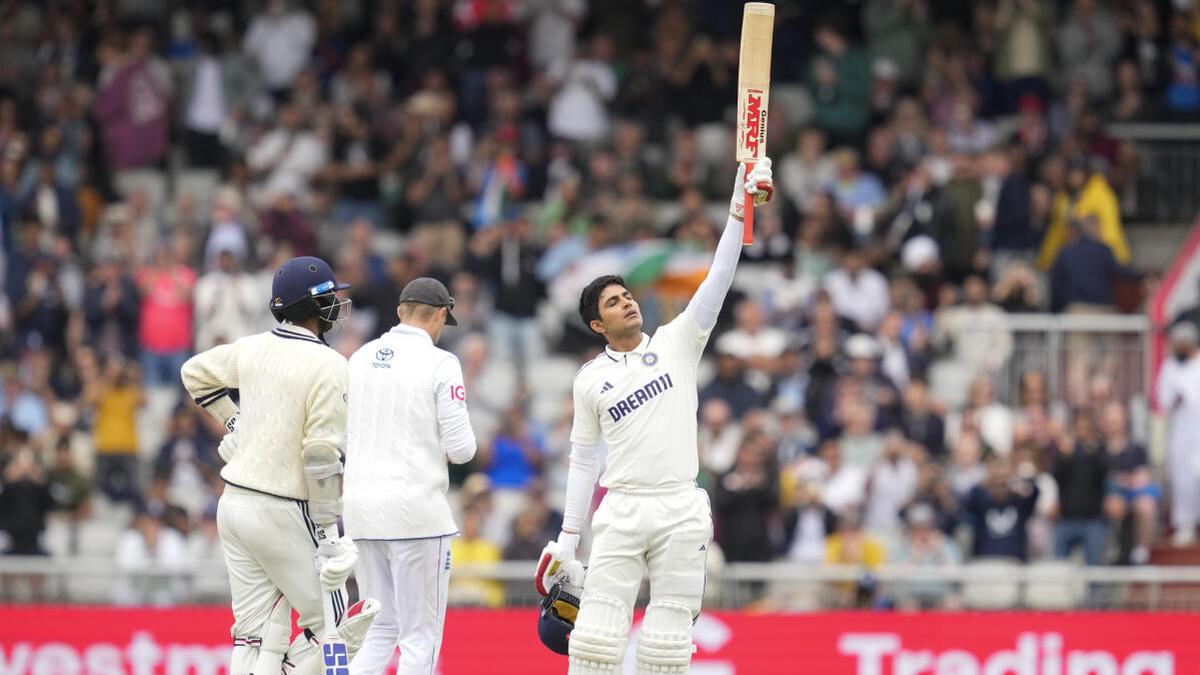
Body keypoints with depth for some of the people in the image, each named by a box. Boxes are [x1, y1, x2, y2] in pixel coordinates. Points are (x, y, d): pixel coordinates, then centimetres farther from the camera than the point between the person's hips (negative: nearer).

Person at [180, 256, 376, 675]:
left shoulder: (253, 349, 5)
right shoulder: (327, 365, -15)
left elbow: (195, 372, 23)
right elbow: (321, 453, -19)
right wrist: (328, 533, -16)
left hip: (235, 501, 7)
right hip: (283, 514, -7)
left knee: (257, 631, 10)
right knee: (331, 624, 4)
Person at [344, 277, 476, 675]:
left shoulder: (360, 358, 9)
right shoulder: (439, 363, -8)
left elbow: (341, 437, 14)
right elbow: (460, 448, -11)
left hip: (361, 507, 6)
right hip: (416, 508, -6)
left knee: (380, 628, 14)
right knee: (421, 635, 1)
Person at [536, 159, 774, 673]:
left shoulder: (677, 343, 7)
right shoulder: (590, 380, 9)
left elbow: (718, 280, -2)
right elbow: (583, 460, 14)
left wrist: (739, 207, -12)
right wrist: (568, 539, 10)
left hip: (680, 509, 0)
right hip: (621, 510, 0)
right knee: (598, 631, -7)